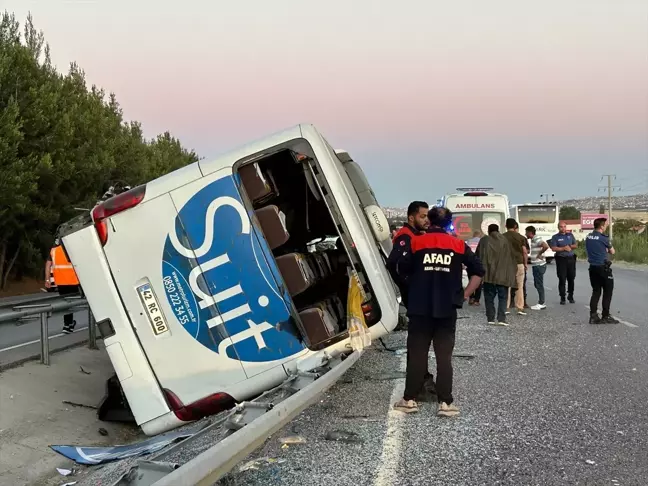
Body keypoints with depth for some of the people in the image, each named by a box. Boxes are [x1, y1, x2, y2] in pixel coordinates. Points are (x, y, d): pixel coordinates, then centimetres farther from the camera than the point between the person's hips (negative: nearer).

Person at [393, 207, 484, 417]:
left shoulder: (416, 242, -1)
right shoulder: (458, 245, 3)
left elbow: (403, 269, -3)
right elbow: (478, 271, 0)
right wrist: (464, 295, 6)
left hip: (420, 308, 0)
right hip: (447, 309, 1)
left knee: (416, 354, 7)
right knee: (444, 356, 5)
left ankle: (409, 399, 12)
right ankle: (445, 402, 3)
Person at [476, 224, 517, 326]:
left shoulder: (484, 241, 3)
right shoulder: (505, 241, 8)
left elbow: (478, 256, 4)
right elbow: (511, 258, 8)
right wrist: (511, 274, 13)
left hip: (488, 273, -1)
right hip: (503, 274, 1)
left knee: (489, 296, 9)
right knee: (503, 296, 4)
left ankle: (491, 318, 6)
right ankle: (501, 318, -8)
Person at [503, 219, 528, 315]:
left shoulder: (502, 237, -1)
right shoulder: (520, 237, 0)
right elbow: (525, 252, 0)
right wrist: (525, 263, 12)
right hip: (519, 264, 0)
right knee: (519, 287, 6)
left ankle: (505, 308, 4)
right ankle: (520, 308, 5)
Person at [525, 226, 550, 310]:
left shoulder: (537, 239, -17)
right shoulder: (533, 240, 14)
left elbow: (546, 246, -32)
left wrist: (539, 254, -21)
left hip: (539, 265, -10)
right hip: (536, 265, 10)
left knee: (539, 284, -4)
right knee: (537, 284, 14)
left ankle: (541, 304, 2)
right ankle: (541, 302, 20)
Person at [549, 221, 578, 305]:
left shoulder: (570, 235, 14)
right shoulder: (555, 237, 2)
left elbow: (576, 245, 13)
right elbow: (553, 248, -8)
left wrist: (570, 246, -6)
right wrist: (564, 248, -13)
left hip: (571, 259, 3)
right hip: (561, 259, -3)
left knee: (571, 278, 6)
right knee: (562, 279, -4)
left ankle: (570, 296, 19)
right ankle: (562, 298, 1)